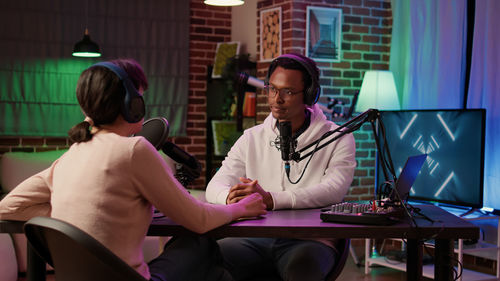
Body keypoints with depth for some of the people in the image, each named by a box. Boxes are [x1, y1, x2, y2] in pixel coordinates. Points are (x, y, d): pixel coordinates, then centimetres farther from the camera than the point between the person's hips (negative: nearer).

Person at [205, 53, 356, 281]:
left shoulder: (337, 139, 7)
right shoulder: (252, 139, 18)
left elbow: (334, 190, -11)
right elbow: (215, 187, 9)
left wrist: (270, 199, -24)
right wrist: (231, 197, -18)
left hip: (309, 238, -3)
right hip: (255, 239, 3)